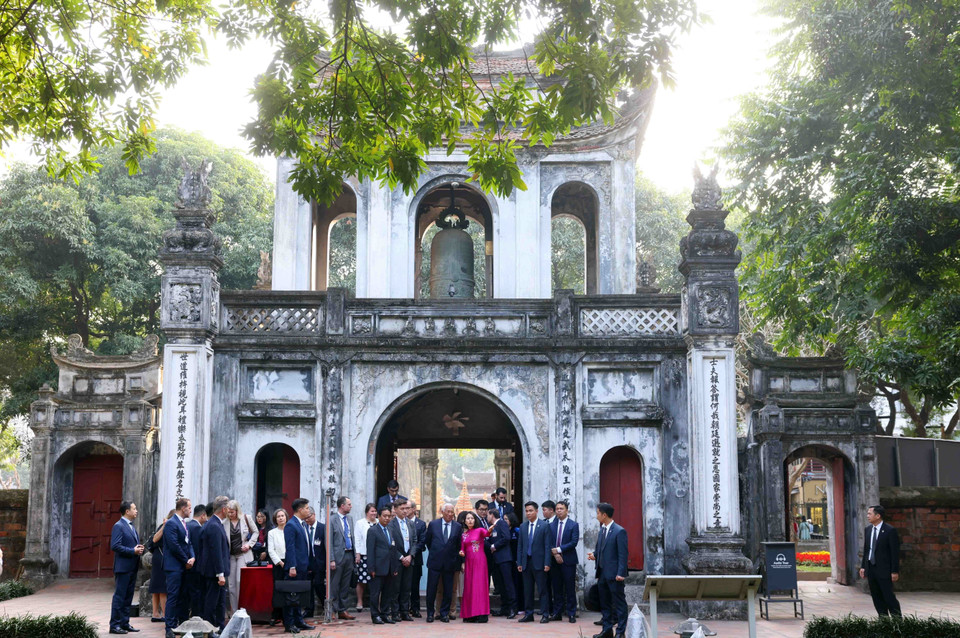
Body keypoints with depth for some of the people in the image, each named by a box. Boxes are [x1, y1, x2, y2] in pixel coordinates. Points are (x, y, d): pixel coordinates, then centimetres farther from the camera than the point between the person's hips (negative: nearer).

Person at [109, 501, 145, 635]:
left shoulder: (132, 526, 18)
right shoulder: (118, 526, -11)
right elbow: (115, 546, -20)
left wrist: (139, 548, 4)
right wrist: (133, 551, -19)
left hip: (132, 567, 9)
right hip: (123, 567, -9)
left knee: (128, 597, 12)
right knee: (119, 597, -5)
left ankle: (125, 623, 18)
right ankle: (114, 625, -1)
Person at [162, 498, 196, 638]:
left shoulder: (184, 524, 16)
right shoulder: (171, 523, -12)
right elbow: (174, 545, -17)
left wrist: (192, 558, -2)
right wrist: (186, 561, -10)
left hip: (184, 567, 9)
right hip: (174, 567, -9)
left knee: (183, 597, 11)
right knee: (173, 596, -6)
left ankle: (182, 625, 17)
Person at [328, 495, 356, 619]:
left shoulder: (350, 519, 14)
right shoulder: (332, 520, -9)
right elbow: (329, 542, -11)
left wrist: (355, 554, 11)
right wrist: (332, 560, -15)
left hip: (349, 555, 7)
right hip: (338, 556, -7)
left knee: (345, 586, 11)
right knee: (334, 586, -2)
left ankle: (342, 610, 17)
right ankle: (332, 611, 5)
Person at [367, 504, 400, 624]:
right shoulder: (372, 531, -3)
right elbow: (370, 551, -8)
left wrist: (396, 567, 11)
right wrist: (372, 568, -13)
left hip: (390, 569, 6)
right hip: (379, 568, -6)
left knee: (387, 593, 10)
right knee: (375, 593, -1)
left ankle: (385, 614, 17)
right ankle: (375, 615, 6)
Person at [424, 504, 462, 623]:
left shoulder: (457, 526, 4)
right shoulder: (433, 524, 2)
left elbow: (459, 545, 10)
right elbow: (426, 540, 13)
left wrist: (456, 558, 7)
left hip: (450, 563, 1)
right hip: (435, 562, -1)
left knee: (448, 591, 4)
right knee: (431, 589, 2)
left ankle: (444, 613, 16)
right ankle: (430, 613, 14)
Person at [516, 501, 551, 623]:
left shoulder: (544, 526, -2)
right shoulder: (523, 527, 12)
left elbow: (547, 546, -5)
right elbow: (520, 546, 12)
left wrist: (547, 563, -11)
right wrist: (519, 563, 6)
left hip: (539, 562, -4)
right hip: (526, 562, 5)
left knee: (542, 590, -2)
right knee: (527, 590, 8)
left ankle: (545, 615, 3)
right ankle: (528, 614, 15)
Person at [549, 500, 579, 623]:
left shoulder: (573, 525, -1)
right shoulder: (552, 525, 9)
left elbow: (574, 542, -10)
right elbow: (549, 543, 7)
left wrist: (559, 549, -13)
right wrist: (555, 554, -9)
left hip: (568, 560, -3)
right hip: (554, 561, 3)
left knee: (570, 588, -1)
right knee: (557, 588, 7)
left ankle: (571, 614, 5)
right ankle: (557, 613, 14)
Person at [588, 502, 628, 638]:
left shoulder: (619, 531, -13)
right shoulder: (602, 530, 13)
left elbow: (623, 554, -15)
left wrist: (620, 573, -20)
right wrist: (594, 555, 3)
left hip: (614, 574, -9)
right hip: (602, 573, 9)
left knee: (619, 604, 0)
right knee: (605, 603, 14)